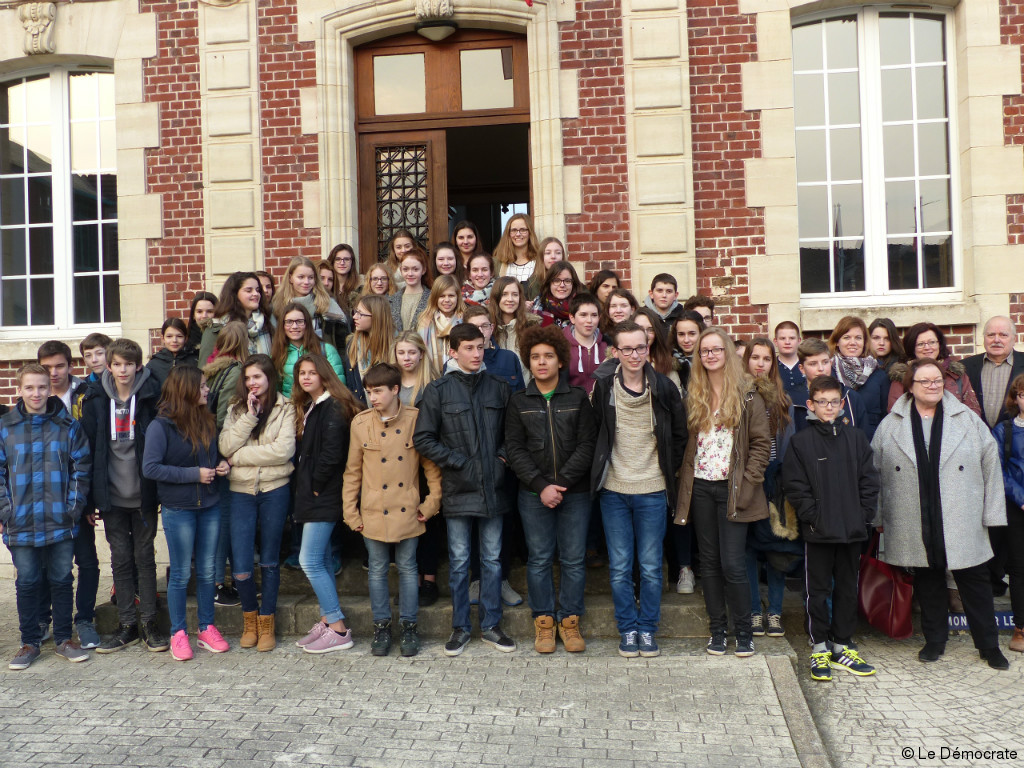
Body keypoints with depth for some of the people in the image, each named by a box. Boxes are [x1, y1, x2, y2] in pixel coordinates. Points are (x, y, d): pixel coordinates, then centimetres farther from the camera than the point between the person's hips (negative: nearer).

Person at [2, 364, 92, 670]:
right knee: (27, 582, 8)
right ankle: (30, 642, 22)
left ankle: (64, 639, 22)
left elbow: (82, 467, 4)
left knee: (62, 579, 9)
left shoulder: (68, 426, 2)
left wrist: (75, 505, -4)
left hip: (61, 520, 0)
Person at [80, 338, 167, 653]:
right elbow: (89, 446, 3)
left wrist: (159, 487, -6)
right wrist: (90, 495, 0)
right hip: (112, 495, 2)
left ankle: (149, 624, 16)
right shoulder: (96, 400, 2)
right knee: (121, 559, 9)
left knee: (145, 557, 6)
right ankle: (127, 625, 18)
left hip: (143, 493, -2)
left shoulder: (151, 396, -4)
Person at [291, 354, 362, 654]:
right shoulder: (308, 408, 16)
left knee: (310, 560, -9)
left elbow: (331, 454, -19)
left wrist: (315, 487, -12)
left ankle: (339, 630, -1)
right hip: (311, 494, 9)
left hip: (324, 496, -9)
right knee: (322, 560, 13)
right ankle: (327, 621, 21)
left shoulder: (334, 407, -14)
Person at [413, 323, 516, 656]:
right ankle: (460, 627, 21)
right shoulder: (438, 390, -2)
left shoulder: (498, 387, 6)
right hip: (458, 490, -2)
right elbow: (423, 439, -5)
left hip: (493, 488, 2)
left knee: (492, 559, 10)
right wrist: (460, 463, -10)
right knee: (459, 561, 7)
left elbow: (510, 432, 14)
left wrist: (502, 459, -3)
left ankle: (491, 625, 23)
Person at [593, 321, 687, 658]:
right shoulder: (603, 386, -1)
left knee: (651, 567, 6)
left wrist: (667, 471, 5)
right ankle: (627, 629, 18)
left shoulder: (664, 388, -3)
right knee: (619, 567, 5)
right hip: (613, 491, 1)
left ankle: (647, 629, 19)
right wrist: (601, 470, 5)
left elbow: (679, 435, 8)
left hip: (652, 491, 0)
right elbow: (594, 433, 9)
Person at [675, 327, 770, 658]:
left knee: (732, 564, -6)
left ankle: (743, 632, 11)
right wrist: (685, 479, 2)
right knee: (709, 562, 9)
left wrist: (747, 481, -10)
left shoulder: (747, 395, -1)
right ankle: (717, 631, 20)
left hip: (732, 489, -3)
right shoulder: (693, 396, 10)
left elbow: (762, 442, -2)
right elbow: (685, 442, 12)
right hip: (700, 488, 4)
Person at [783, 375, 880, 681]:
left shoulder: (856, 438, 7)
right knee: (818, 590, 5)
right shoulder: (801, 442, -2)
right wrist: (813, 517, -13)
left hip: (852, 530, 3)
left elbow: (869, 481, 6)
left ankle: (843, 646, 24)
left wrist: (864, 515, -3)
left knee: (847, 589, 12)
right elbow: (795, 486, -6)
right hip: (818, 531, -3)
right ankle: (819, 647, 15)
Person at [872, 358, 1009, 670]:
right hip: (915, 525, 1)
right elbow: (875, 472, 7)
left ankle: (989, 645, 21)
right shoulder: (890, 426, 4)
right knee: (928, 583, 12)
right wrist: (878, 516, 4)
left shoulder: (968, 421, 2)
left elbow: (990, 466, 3)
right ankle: (934, 641, 27)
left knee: (975, 582, 6)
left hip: (962, 524, 0)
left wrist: (991, 513, 0)